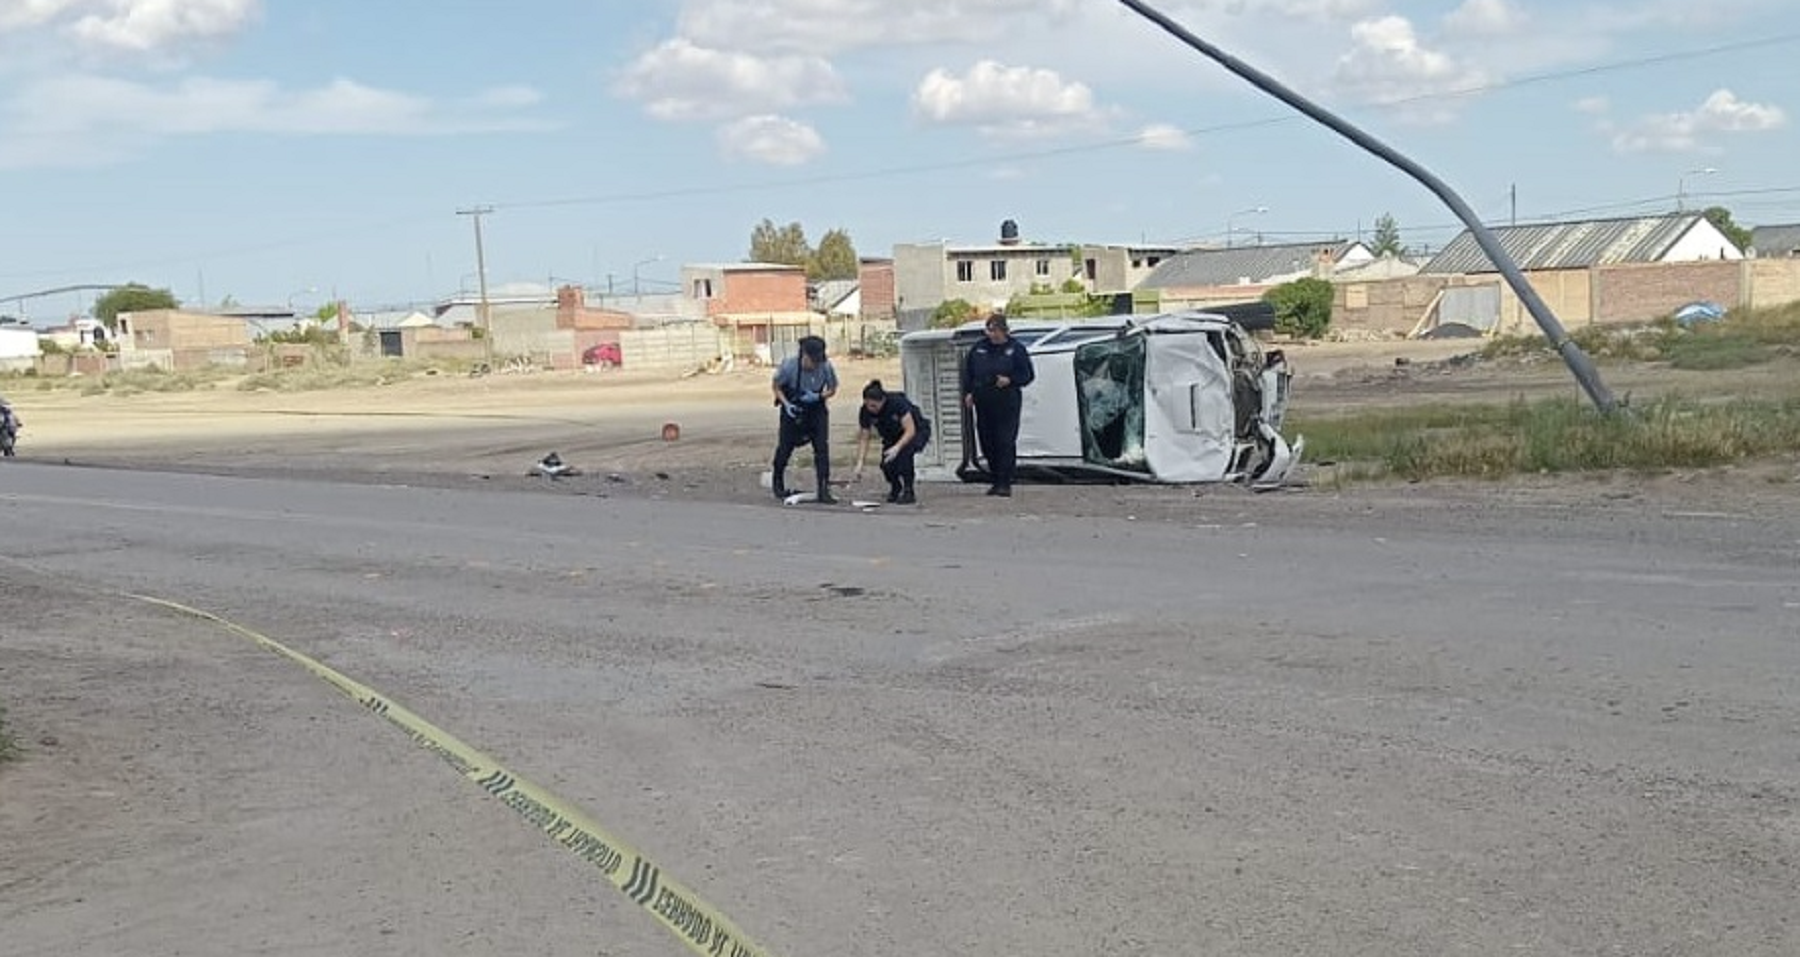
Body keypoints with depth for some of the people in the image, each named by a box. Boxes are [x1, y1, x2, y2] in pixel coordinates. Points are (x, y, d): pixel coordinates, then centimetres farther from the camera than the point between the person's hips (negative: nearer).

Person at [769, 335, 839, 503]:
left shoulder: (826, 366, -22)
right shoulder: (789, 365, -25)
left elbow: (832, 389, -5)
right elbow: (775, 385, -8)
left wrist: (818, 396, -25)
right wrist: (786, 404, -22)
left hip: (816, 409, 1)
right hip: (793, 409, -1)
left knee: (822, 447, -13)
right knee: (785, 446, 9)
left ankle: (824, 491, -9)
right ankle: (778, 481, 38)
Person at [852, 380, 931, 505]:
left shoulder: (897, 402, -34)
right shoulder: (865, 412, -21)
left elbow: (910, 431, -33)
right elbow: (864, 439, -13)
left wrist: (897, 448, -48)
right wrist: (860, 463, -24)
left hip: (916, 431, -4)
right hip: (893, 436, 4)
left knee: (903, 452, -36)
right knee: (886, 465, -22)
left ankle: (909, 493, -22)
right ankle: (895, 488, 11)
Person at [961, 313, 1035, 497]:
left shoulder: (1016, 349, 1)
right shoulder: (979, 348, 11)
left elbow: (1028, 375, 1)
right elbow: (967, 372, 17)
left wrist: (1010, 380, -14)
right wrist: (968, 392, 6)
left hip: (1007, 404, -4)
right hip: (984, 403, 5)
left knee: (1005, 442, -9)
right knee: (987, 443, 7)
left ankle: (1005, 483, -6)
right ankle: (995, 481, 18)